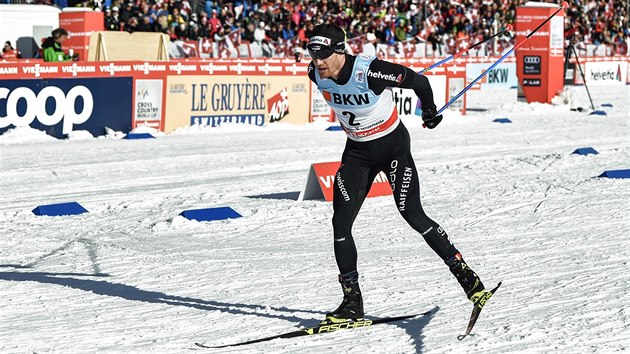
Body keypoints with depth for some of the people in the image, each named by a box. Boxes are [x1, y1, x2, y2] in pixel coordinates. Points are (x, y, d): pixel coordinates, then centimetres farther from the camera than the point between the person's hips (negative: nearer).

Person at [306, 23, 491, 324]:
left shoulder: (370, 71, -29)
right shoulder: (316, 74, -11)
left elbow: (419, 81, -16)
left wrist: (429, 111, 2)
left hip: (393, 144, -5)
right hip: (357, 151, 5)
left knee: (413, 215, -13)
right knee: (341, 223, -5)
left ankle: (465, 274, 1)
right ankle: (352, 301, 4)